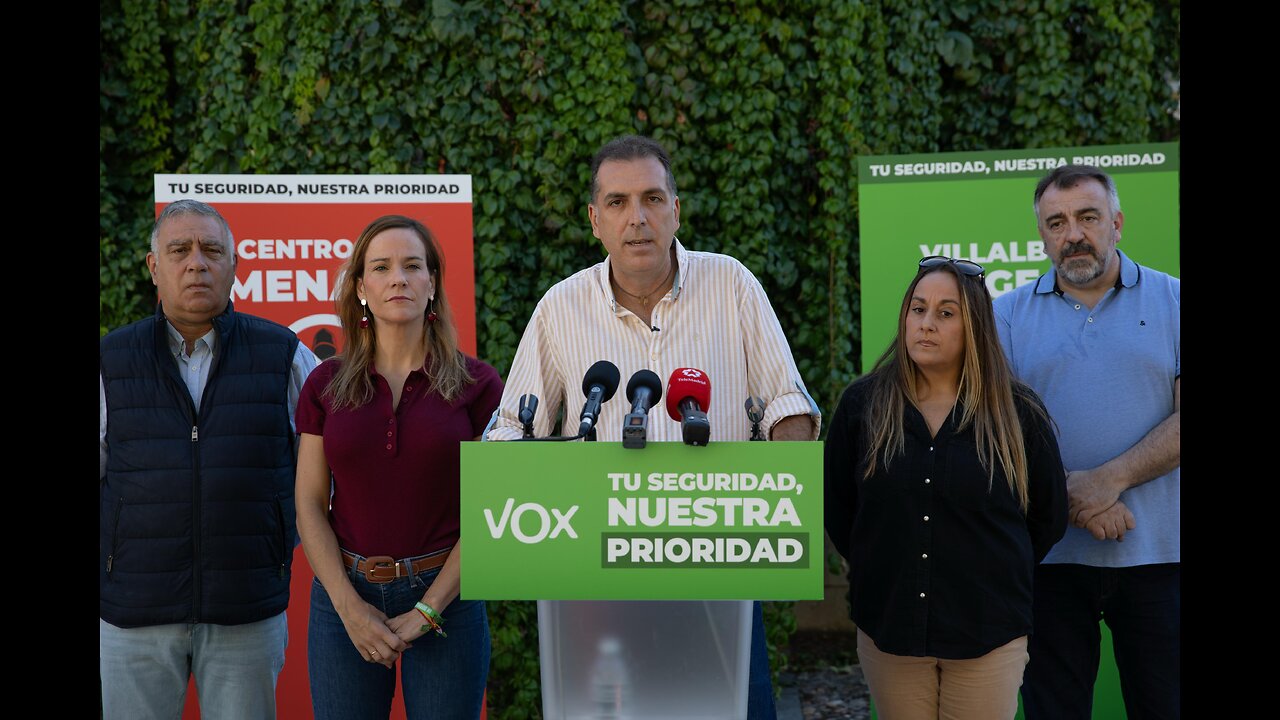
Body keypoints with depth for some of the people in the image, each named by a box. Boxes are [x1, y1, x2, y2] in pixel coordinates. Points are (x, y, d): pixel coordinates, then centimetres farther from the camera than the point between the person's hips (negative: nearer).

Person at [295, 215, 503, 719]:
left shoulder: (476, 384, -2)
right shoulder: (325, 385, 4)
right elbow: (309, 505, 1)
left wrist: (426, 610, -10)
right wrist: (350, 607, -9)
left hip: (444, 596, -1)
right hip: (345, 593, 2)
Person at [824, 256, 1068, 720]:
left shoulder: (1018, 413, -1)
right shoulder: (862, 404, 1)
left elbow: (1049, 516, 8)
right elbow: (835, 507, 9)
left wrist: (1002, 576, 8)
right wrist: (873, 570, 7)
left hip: (988, 634, -1)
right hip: (888, 626, 1)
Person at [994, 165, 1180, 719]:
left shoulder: (1171, 301, 5)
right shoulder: (1008, 315, 7)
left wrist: (1109, 479, -16)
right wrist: (1069, 494, -15)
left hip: (1158, 553, 0)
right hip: (1047, 555, 1)